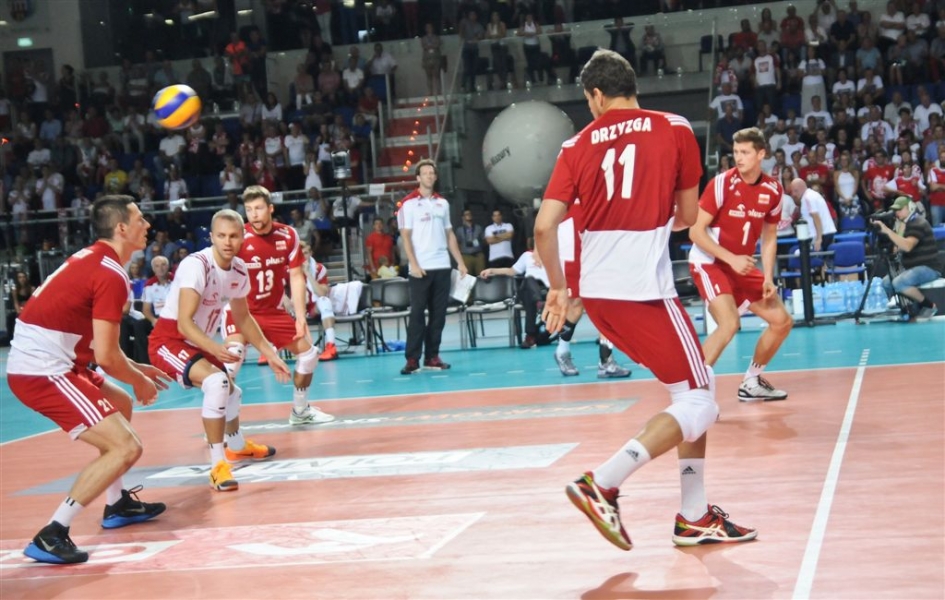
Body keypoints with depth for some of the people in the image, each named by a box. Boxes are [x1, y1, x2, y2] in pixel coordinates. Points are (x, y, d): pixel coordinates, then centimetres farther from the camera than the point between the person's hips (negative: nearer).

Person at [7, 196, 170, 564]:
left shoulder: (90, 259, 14)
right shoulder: (110, 275, -16)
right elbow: (105, 355, -17)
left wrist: (137, 370, 22)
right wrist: (140, 382, 1)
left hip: (34, 362, 10)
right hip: (43, 373, -10)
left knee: (121, 404, 29)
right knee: (125, 447, -12)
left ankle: (117, 505, 35)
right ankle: (50, 536, -11)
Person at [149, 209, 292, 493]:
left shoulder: (240, 270, -2)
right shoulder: (196, 265, -27)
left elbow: (242, 318, 14)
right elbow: (184, 323, -33)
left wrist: (269, 353, 10)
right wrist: (215, 349, -47)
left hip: (198, 342, 9)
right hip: (169, 340, -9)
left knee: (231, 392, 27)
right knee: (217, 382, -32)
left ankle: (237, 445, 58)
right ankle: (218, 465, -23)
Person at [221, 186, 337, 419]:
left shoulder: (288, 236, -6)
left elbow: (296, 277, 0)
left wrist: (300, 316, -6)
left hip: (274, 310, 5)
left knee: (309, 353, 10)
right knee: (234, 354, -30)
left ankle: (300, 411, 31)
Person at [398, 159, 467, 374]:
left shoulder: (442, 203, 14)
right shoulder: (409, 203, -2)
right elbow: (405, 236, -6)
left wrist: (460, 262, 12)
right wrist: (413, 264, -15)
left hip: (442, 266, 5)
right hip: (421, 268, -5)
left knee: (439, 314, 5)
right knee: (417, 313, -6)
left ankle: (432, 357, 10)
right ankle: (412, 359, -5)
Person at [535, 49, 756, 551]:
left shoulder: (578, 146, 7)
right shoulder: (675, 129, 2)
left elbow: (544, 227, -2)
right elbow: (688, 216, 9)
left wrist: (558, 286, 12)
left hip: (596, 291, 6)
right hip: (644, 290, -6)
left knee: (693, 389, 19)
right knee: (698, 404, 2)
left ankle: (695, 517, 19)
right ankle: (601, 486, -11)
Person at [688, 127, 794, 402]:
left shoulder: (773, 189, -1)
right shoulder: (722, 183, -17)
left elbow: (769, 237, 9)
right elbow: (696, 231, -18)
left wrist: (768, 277, -4)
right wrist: (731, 259, -24)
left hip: (742, 265, 7)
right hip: (709, 263, -7)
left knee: (782, 322, 7)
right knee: (729, 324, -27)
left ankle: (751, 383, 24)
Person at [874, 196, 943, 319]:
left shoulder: (918, 224, -16)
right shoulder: (904, 224, 14)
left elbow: (907, 246, -32)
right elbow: (898, 248, 12)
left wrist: (887, 231, -32)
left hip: (929, 267, -10)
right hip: (915, 267, 10)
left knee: (898, 283, -29)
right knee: (886, 282, 2)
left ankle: (930, 306, -13)